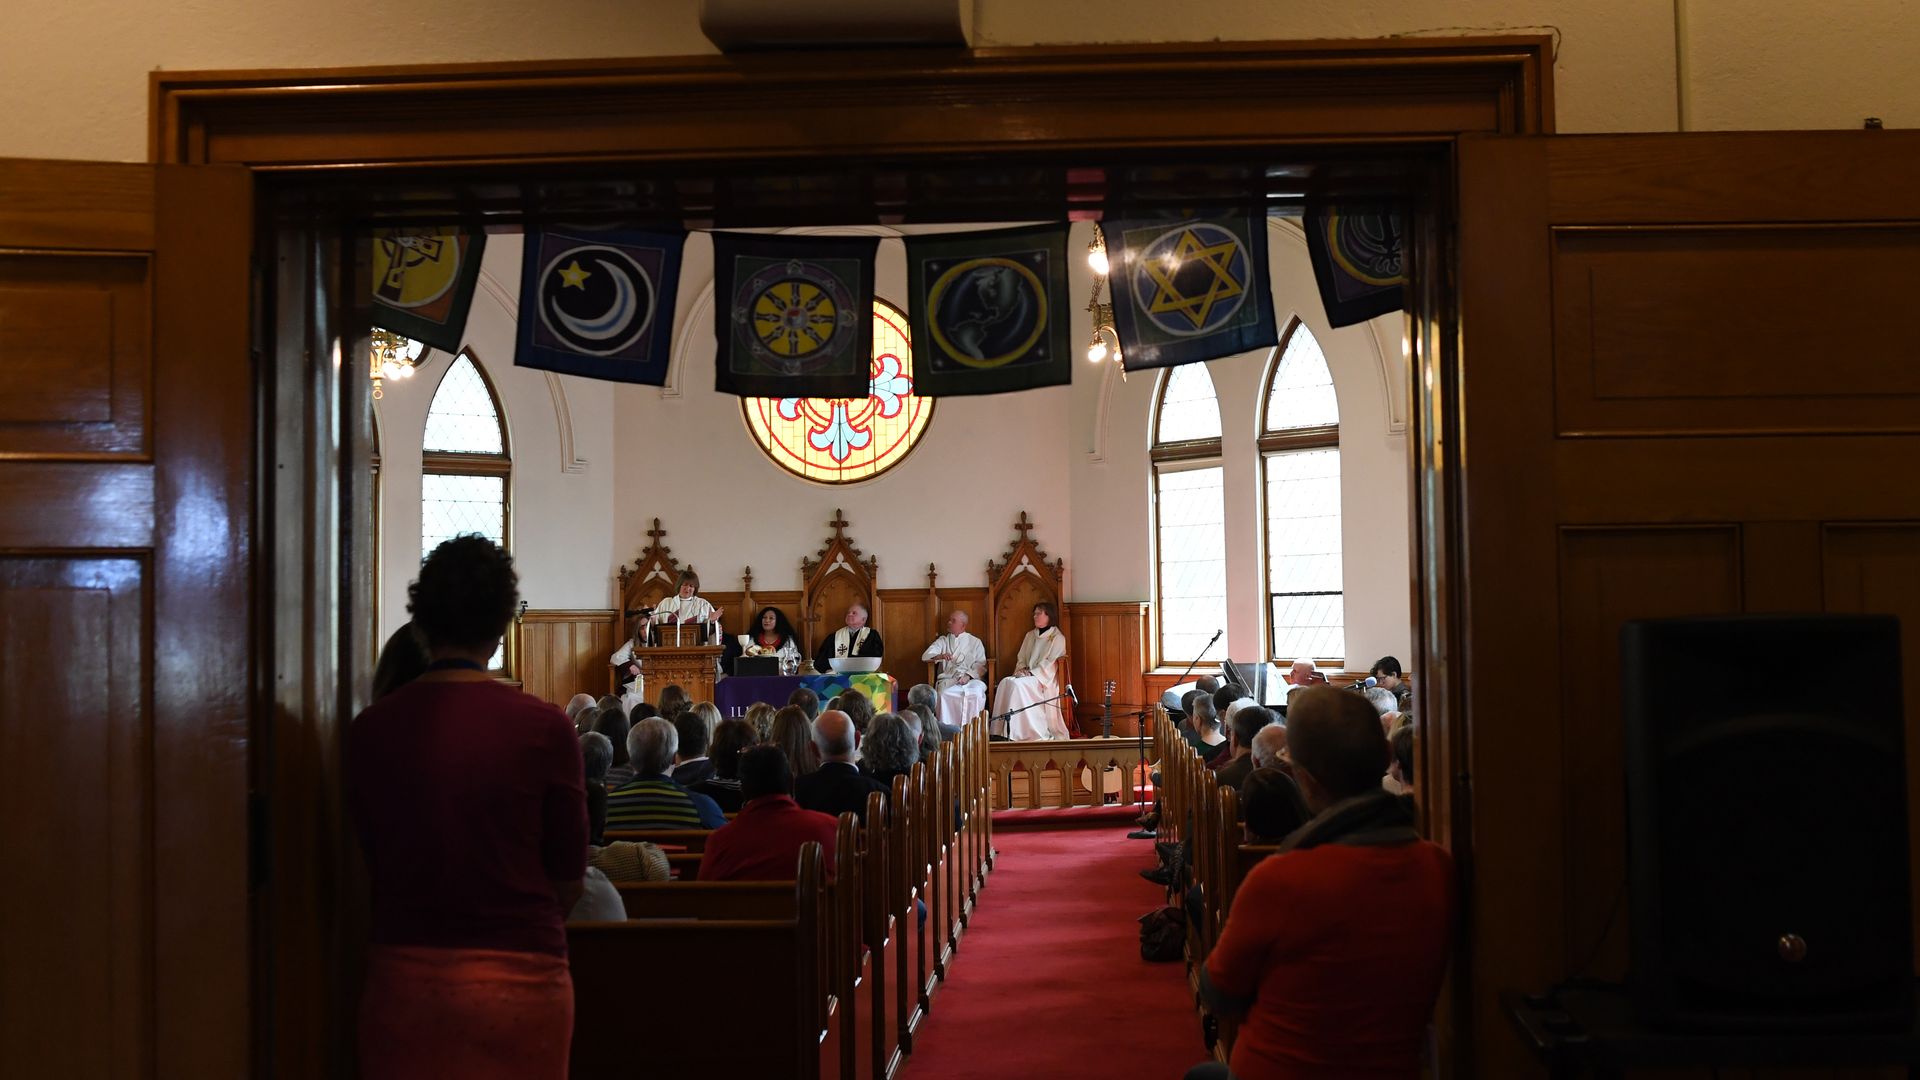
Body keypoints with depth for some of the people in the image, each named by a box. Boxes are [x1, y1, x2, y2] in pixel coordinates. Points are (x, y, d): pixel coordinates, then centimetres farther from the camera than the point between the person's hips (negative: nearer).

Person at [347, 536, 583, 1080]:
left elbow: (369, 861, 7)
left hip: (402, 978, 2)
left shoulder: (370, 727, -5)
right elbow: (569, 877, -3)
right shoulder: (545, 728, -11)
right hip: (520, 979, -2)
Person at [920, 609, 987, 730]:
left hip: (971, 678, -1)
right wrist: (940, 656, -15)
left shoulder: (975, 642, 19)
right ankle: (947, 728, -30)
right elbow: (925, 656, 8)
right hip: (948, 679, 1)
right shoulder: (943, 640, 22)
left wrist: (968, 675, -12)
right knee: (945, 694, -35)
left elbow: (981, 666, 8)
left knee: (976, 693, -35)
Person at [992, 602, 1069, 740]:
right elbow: (1021, 658, 20)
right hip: (1027, 675, 6)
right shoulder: (1030, 635, 22)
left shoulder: (1057, 638, 2)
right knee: (1005, 682, -26)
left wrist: (1030, 673, -17)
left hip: (1043, 677, -6)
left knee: (1017, 685, -34)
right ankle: (1004, 730, -31)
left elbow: (1050, 663, -8)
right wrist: (1021, 670, -3)